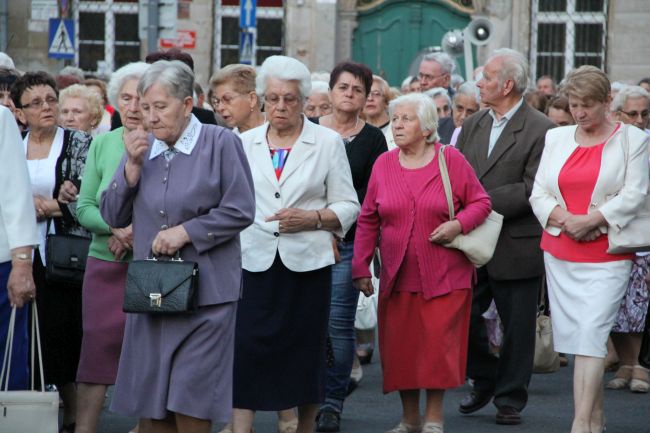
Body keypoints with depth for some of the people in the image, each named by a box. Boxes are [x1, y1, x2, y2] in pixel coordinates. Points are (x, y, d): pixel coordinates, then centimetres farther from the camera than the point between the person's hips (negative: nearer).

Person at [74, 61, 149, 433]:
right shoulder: (103, 144, 5)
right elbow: (85, 207, 6)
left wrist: (138, 234, -18)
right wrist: (117, 227, -12)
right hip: (106, 263, 3)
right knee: (99, 344, 0)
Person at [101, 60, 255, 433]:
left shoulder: (220, 143, -4)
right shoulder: (142, 148, 11)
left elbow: (240, 211, -9)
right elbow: (114, 216, 8)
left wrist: (185, 232, -13)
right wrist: (132, 165, -5)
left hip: (204, 292, -5)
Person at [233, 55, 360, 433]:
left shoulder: (328, 143, 3)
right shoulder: (245, 143, 10)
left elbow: (348, 207, 3)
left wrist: (313, 218, -13)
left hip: (306, 263, -1)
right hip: (255, 261, 1)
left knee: (306, 353, 4)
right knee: (247, 352, -8)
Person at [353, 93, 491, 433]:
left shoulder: (451, 160, -1)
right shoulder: (383, 165, 7)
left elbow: (480, 202, 3)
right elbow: (368, 221, 10)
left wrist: (458, 224, -15)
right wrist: (360, 266, 5)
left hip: (444, 275, -3)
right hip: (397, 276, 3)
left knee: (438, 344, -4)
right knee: (400, 348, 3)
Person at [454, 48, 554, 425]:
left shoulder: (540, 130, -11)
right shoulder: (473, 125, 10)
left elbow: (534, 190, -17)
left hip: (516, 247, -6)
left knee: (517, 327, 5)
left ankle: (510, 398, 16)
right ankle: (485, 381, 27)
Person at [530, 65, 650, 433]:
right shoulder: (557, 138, 12)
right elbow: (539, 194, 8)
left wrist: (590, 220, -17)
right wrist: (564, 218, -10)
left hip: (606, 254, -5)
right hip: (560, 252, 5)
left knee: (591, 333, -15)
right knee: (575, 333, 6)